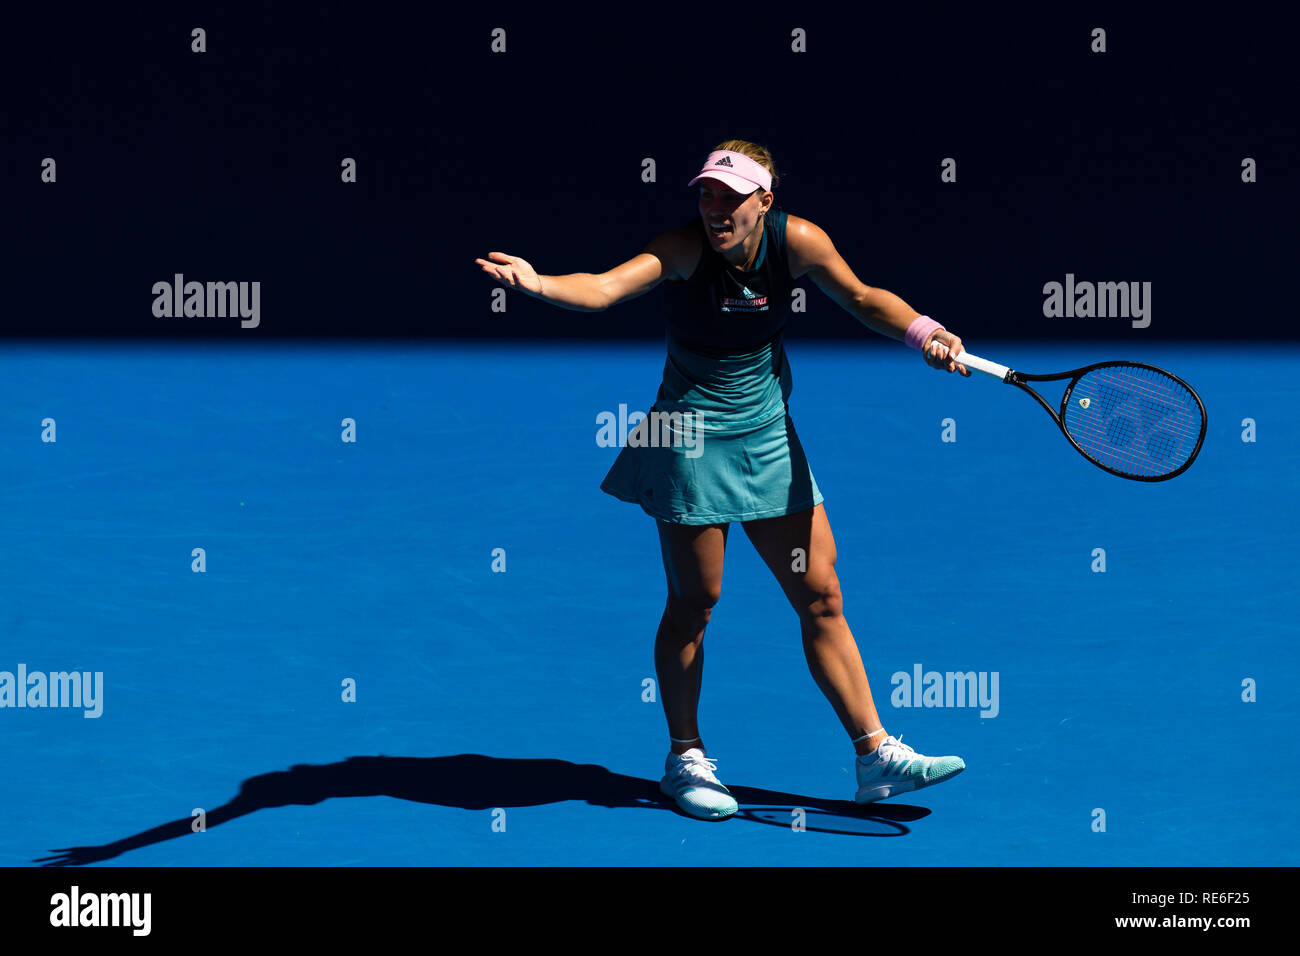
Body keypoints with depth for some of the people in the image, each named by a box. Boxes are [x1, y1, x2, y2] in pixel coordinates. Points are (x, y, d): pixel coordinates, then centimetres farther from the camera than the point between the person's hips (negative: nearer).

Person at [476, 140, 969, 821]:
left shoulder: (796, 241, -9)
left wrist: (922, 331, -8)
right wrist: (538, 283, -56)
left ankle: (875, 753, 12)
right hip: (692, 440, -4)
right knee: (694, 600, 3)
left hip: (770, 438, 4)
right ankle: (686, 758, 20)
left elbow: (862, 298, 8)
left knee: (821, 595, 5)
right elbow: (604, 288, -36)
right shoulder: (683, 249, -20)